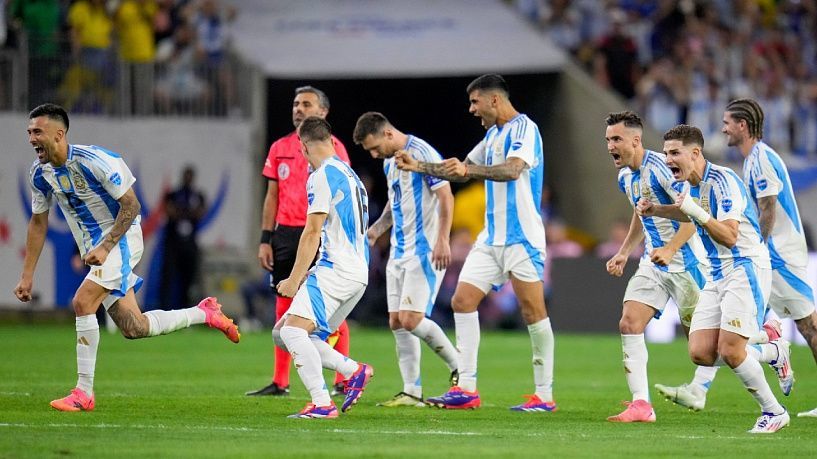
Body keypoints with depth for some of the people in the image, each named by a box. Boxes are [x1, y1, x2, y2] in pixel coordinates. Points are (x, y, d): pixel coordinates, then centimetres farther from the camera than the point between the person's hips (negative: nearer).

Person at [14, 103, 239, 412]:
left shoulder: (93, 160, -22)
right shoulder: (40, 173, 0)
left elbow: (131, 205, -17)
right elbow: (38, 222, 12)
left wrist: (105, 247, -25)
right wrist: (27, 275, 9)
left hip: (122, 239, -8)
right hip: (95, 248, 8)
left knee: (82, 302, -24)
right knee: (134, 328, 4)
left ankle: (84, 392, -17)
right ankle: (205, 313, 25)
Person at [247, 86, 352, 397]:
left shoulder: (332, 147, -1)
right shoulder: (280, 148, 13)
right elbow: (272, 196, 16)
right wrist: (265, 239, 9)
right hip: (286, 233, 5)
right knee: (284, 307, 6)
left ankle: (343, 381, 0)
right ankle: (280, 382, 10)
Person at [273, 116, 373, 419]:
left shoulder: (323, 176, -8)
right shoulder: (348, 173, 22)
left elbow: (312, 233, -12)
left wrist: (294, 280, -10)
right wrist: (305, 276, 30)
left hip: (337, 270, -9)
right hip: (356, 272, 9)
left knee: (293, 330, -20)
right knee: (282, 333, 9)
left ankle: (322, 404, -27)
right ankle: (354, 371, 7)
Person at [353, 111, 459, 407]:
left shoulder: (421, 153, -13)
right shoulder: (390, 162, 15)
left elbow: (446, 197, -16)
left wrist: (442, 241, -24)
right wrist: (377, 229, 12)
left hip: (425, 252, -9)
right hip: (399, 251, 9)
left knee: (410, 319, -15)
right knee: (397, 322, 3)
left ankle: (459, 369, 2)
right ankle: (412, 393, 5)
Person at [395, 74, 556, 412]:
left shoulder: (523, 128, -10)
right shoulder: (493, 134, 18)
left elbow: (513, 169, -28)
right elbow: (463, 169, 29)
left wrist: (469, 169, -40)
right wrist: (418, 166, 20)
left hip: (521, 236, -9)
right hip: (492, 237, 9)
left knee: (533, 310, -7)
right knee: (463, 300, 1)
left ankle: (544, 394, -2)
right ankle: (466, 389, 1)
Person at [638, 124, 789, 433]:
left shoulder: (722, 181, -17)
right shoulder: (688, 184, 10)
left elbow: (729, 236, -24)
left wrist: (696, 211, -32)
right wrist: (655, 210, 18)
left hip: (745, 269, -9)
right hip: (717, 274, 9)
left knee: (730, 350, -17)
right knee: (701, 353, -4)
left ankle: (774, 412, 1)